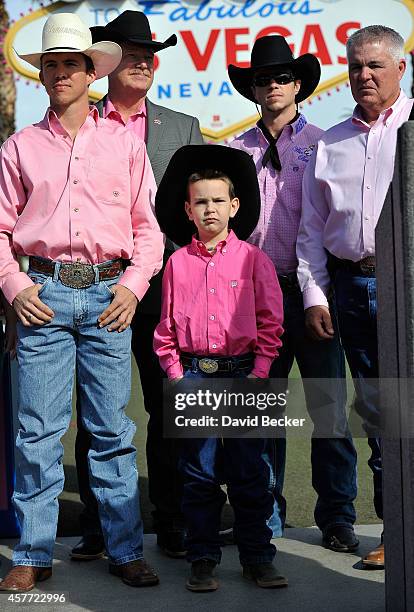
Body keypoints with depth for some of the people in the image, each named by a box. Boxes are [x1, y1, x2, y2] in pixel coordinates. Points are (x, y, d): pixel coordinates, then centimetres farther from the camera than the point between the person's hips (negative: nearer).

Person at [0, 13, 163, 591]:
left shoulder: (125, 143, 11)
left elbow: (147, 224, 10)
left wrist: (134, 283, -3)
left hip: (107, 295, 0)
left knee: (112, 429, 2)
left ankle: (126, 550, 11)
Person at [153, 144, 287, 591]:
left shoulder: (252, 259, 3)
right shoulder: (177, 263, 7)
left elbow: (270, 322, 3)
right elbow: (167, 325, 10)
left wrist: (258, 373, -5)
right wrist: (176, 374, 0)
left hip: (243, 373, -1)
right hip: (193, 374, 1)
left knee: (248, 471, 3)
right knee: (198, 473, 6)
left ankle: (257, 557, 13)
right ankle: (202, 559, 15)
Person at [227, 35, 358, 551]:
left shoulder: (322, 145, 5)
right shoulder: (237, 151, 12)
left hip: (310, 289, -2)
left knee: (328, 405, -2)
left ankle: (336, 517, 9)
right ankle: (265, 515, 19)